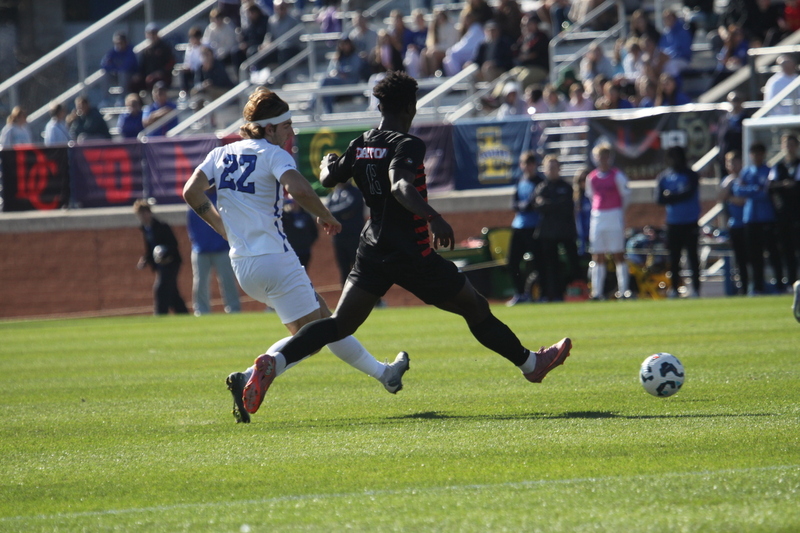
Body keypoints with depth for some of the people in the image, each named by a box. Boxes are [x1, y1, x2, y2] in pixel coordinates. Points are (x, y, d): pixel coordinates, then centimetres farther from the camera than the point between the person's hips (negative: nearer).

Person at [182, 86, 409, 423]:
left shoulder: (222, 154, 12)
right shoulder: (273, 155, -8)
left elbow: (191, 193, 4)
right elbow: (299, 190, -26)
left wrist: (225, 229, 16)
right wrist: (326, 217, -8)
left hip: (241, 263, 9)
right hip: (274, 257, -9)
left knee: (323, 319, 17)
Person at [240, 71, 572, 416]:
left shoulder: (359, 147, 7)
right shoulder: (407, 145, -13)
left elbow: (328, 179, 21)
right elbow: (400, 186, -31)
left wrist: (327, 163, 44)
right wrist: (432, 217, -41)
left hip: (373, 252, 6)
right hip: (413, 255, -6)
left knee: (339, 326, -1)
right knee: (476, 309, 11)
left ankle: (274, 361, -23)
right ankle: (530, 363, 24)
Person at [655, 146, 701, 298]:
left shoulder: (691, 175, 2)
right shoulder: (663, 177, 10)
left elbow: (689, 194, -13)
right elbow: (659, 199, -1)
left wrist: (670, 196, -5)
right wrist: (679, 196, -10)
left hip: (690, 222, -3)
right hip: (673, 223, 3)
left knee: (692, 255, -3)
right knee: (674, 257, 2)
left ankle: (696, 288, -2)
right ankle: (674, 288, 7)